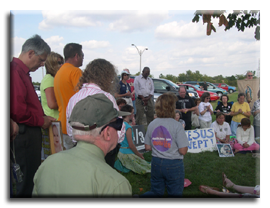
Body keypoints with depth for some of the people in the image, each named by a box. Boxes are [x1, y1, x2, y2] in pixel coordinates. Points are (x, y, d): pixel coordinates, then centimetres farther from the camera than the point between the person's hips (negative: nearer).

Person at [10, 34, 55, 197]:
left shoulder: (23, 71, 15)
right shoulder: (16, 71, -18)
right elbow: (18, 110, -25)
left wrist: (43, 118, 10)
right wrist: (41, 121, -11)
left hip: (30, 132, 10)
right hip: (24, 133, -10)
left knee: (33, 175, 18)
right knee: (27, 179, 1)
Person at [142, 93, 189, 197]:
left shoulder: (151, 125, -4)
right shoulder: (176, 126, -18)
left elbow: (147, 147, 3)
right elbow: (183, 151, -18)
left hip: (156, 163, 5)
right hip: (173, 165, -4)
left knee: (156, 192, 20)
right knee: (175, 194, 12)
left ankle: (141, 196, -3)